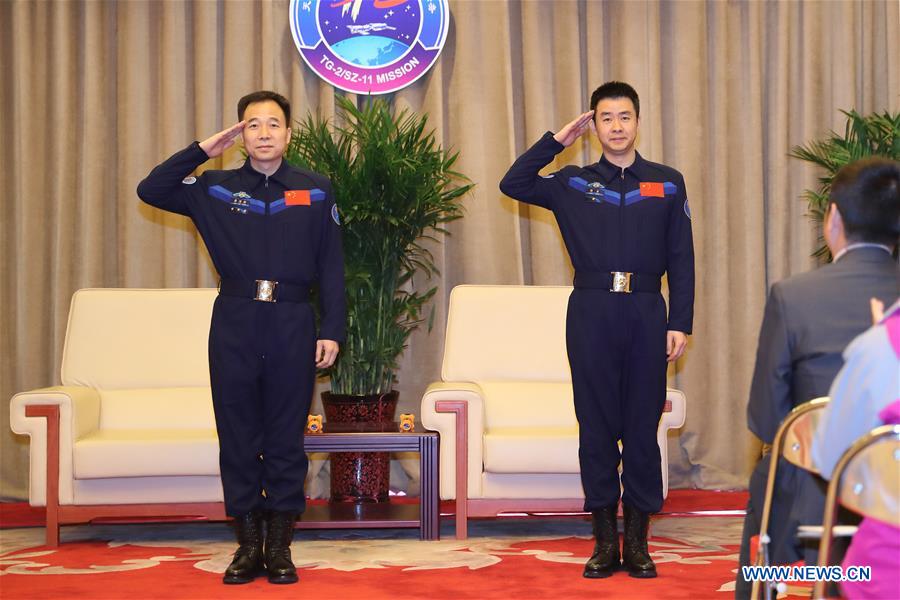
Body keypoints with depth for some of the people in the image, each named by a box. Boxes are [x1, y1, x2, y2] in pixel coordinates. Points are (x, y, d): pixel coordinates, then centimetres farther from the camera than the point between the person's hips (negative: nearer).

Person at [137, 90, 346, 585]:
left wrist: (332, 330, -2)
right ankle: (248, 544, 12)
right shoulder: (216, 189, 9)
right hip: (234, 322, 1)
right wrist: (202, 151, 1)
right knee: (237, 435, 3)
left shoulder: (315, 192, 7)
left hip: (292, 322, -1)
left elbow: (331, 266, 5)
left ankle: (280, 547, 11)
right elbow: (150, 190, 4)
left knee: (286, 437, 3)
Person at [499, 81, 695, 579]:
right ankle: (605, 540, 11)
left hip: (646, 313, 0)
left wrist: (680, 324, -2)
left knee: (642, 426, 3)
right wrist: (556, 141, 0)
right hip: (591, 312, 0)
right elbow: (513, 184, -1)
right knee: (596, 426, 3)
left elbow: (681, 260, 6)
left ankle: (637, 541, 12)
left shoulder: (668, 183, 9)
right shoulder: (573, 184, 10)